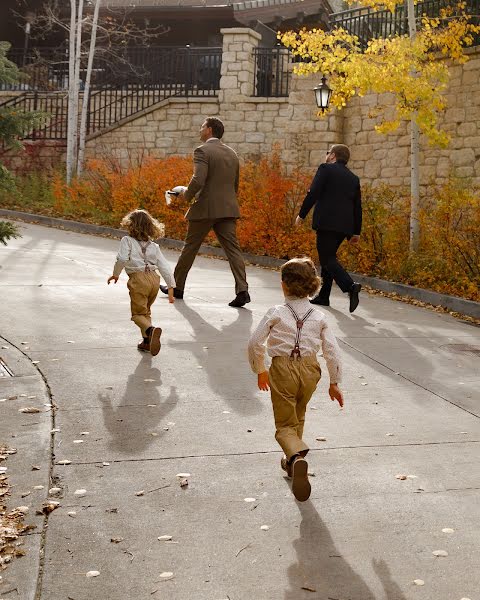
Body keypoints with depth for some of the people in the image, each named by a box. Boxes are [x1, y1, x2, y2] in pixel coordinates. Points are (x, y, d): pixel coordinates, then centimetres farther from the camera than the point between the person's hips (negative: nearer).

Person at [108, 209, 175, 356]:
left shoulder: (127, 241, 3)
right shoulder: (154, 246, 16)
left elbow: (122, 259, -14)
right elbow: (165, 267, 10)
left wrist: (116, 274, 2)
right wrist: (171, 287, 12)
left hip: (138, 279, -5)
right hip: (154, 278, 5)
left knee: (138, 313, 0)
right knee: (146, 311, 23)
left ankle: (151, 330, -29)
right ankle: (147, 341, 19)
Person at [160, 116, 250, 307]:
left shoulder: (202, 151, -9)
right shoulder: (232, 153, 14)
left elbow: (198, 180, -21)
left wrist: (187, 195, -4)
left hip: (205, 208, -5)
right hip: (228, 209, 5)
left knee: (190, 247, 10)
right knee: (232, 249, -1)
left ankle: (177, 287, 23)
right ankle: (242, 290, -13)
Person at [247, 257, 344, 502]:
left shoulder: (277, 313, -7)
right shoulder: (319, 317, 1)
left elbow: (255, 342, -7)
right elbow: (332, 351, 1)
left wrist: (260, 370, 10)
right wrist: (334, 383, 13)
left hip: (282, 369, -3)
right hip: (309, 370, 3)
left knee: (285, 425, 4)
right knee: (298, 418, 27)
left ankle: (297, 457, -25)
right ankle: (292, 461, 38)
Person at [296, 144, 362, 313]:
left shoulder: (325, 169, -1)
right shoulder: (353, 178, 18)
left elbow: (313, 193, -10)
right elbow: (357, 207, 17)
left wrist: (301, 215, -2)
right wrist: (356, 232, 20)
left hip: (327, 223, -7)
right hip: (344, 226, 7)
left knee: (327, 259, -8)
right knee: (328, 257, 17)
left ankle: (350, 286, -27)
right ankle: (323, 297, 19)